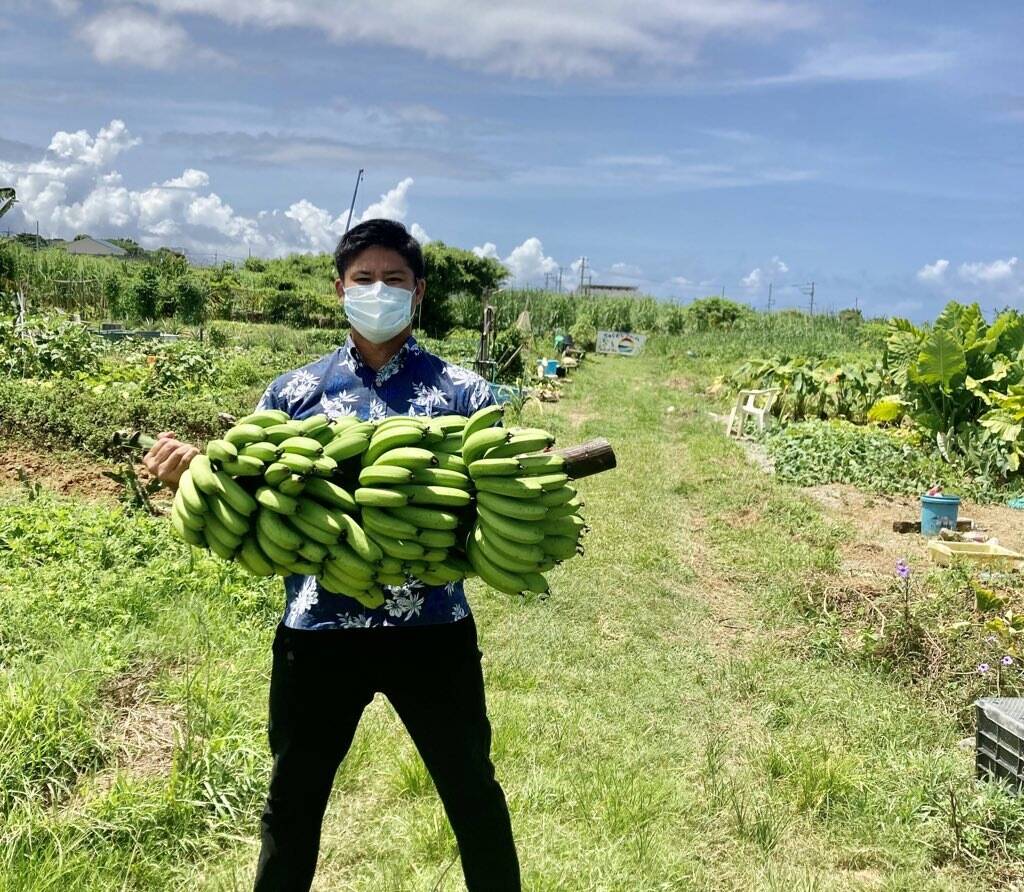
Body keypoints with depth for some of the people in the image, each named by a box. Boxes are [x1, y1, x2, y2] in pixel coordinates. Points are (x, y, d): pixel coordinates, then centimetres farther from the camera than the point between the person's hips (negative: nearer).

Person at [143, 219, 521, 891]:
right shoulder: (292, 393, 4)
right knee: (293, 799, 17)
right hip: (321, 629, 1)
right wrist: (191, 475, -16)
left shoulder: (464, 392, 1)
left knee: (472, 792, 15)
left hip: (432, 629, -1)